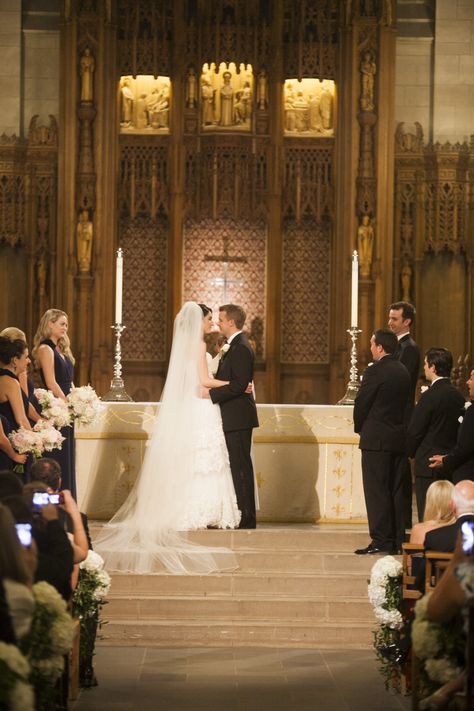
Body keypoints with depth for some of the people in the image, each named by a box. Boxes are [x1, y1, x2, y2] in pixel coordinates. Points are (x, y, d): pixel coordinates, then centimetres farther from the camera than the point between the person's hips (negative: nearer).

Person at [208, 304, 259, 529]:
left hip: (238, 418, -10)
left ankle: (246, 517, -4)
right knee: (238, 468, 11)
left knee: (240, 468, -7)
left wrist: (211, 393, -18)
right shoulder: (235, 346, 17)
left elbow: (239, 384, -22)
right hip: (233, 418, 10)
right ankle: (244, 516, 15)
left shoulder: (241, 348, -15)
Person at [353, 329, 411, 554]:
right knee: (396, 490, 11)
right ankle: (397, 540, 14)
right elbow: (406, 403, 12)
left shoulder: (375, 372, -14)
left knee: (376, 491, -4)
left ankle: (381, 541, -6)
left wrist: (359, 428, 8)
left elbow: (361, 403, -9)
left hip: (376, 440, -7)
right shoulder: (403, 371, 9)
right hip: (399, 439, 7)